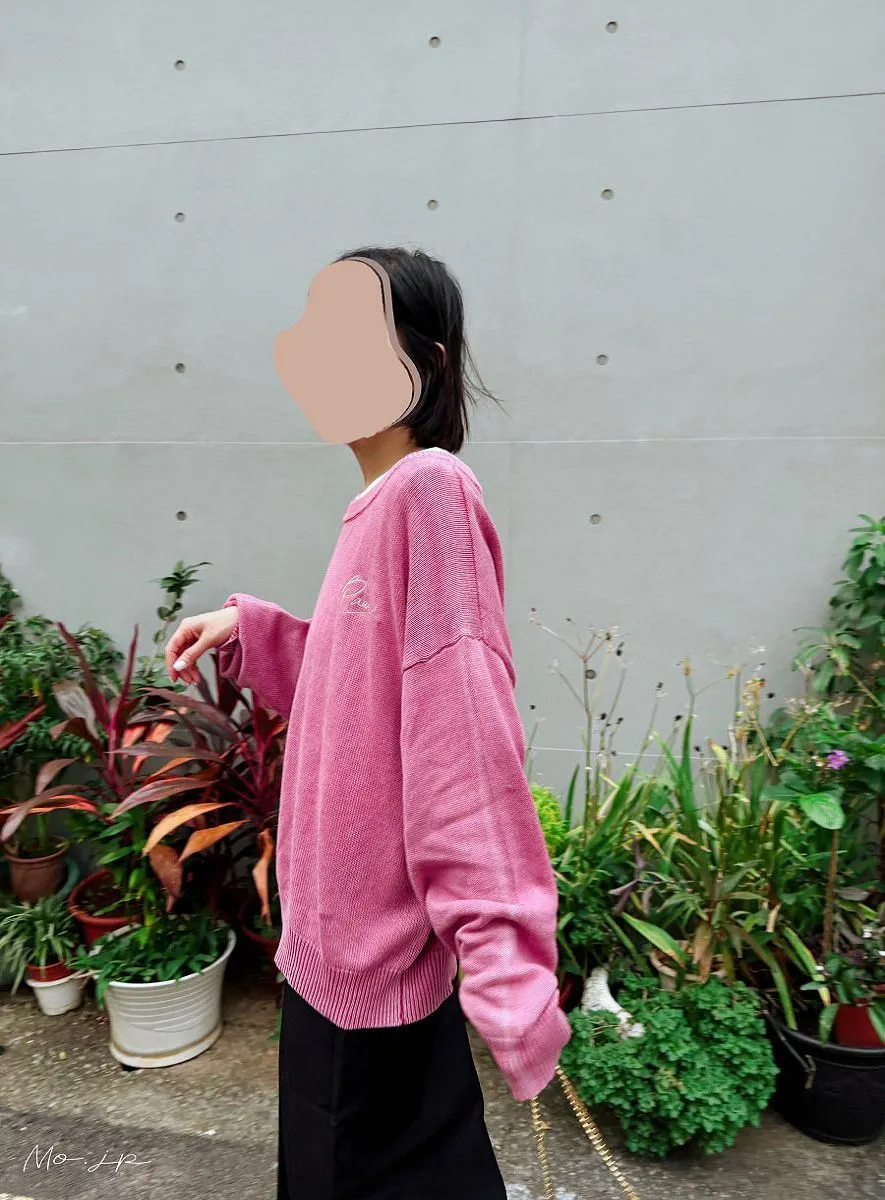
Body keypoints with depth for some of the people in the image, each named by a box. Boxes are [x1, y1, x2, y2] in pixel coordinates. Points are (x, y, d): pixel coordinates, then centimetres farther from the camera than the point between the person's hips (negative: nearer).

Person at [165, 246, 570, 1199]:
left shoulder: (430, 487, -21)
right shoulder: (381, 501, 6)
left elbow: (467, 737, -28)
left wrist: (505, 965, -30)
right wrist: (248, 632, 5)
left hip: (381, 950, -9)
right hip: (340, 932, 9)